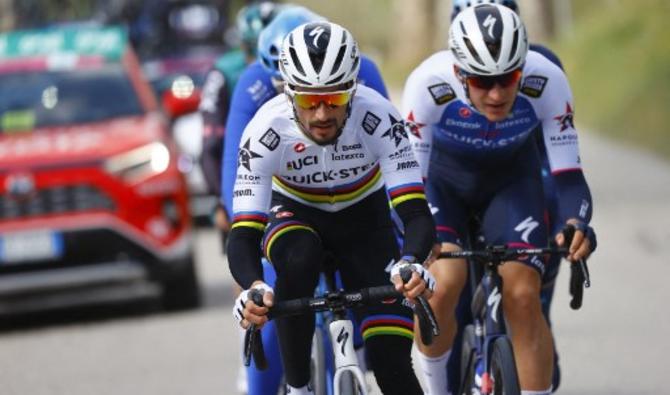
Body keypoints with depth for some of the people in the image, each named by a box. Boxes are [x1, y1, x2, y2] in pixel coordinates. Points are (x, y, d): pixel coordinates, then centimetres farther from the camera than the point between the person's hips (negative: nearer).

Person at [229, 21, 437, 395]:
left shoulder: (378, 118, -33)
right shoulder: (267, 130, -32)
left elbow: (417, 214, -36)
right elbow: (243, 237, -35)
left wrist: (409, 263, -58)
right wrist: (253, 287, -57)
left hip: (363, 218, 0)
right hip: (295, 214, 0)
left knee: (391, 361, -14)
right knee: (299, 257, -37)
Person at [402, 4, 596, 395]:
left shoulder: (547, 83, -32)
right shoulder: (429, 84, -36)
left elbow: (568, 175, -29)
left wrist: (577, 224, -50)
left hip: (511, 178, 1)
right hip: (442, 175, -1)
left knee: (523, 296, -16)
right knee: (442, 284, -23)